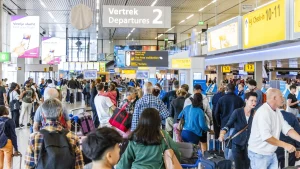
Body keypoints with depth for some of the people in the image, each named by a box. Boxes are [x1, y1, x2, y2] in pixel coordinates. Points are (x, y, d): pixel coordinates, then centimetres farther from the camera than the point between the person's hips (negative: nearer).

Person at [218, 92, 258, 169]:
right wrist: (222, 134, -32)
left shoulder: (255, 113, -3)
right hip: (237, 144, -2)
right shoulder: (237, 112, -12)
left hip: (248, 145, 3)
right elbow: (228, 125, -15)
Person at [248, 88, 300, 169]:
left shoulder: (277, 111, 7)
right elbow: (266, 136, -30)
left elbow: (286, 128, 2)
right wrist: (285, 145, -26)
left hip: (271, 153, 8)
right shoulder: (263, 112, -23)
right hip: (259, 154, -8)